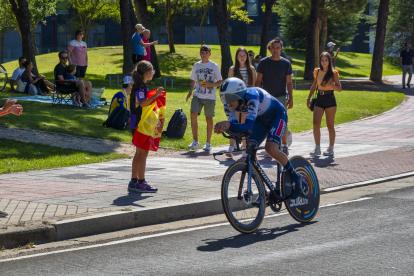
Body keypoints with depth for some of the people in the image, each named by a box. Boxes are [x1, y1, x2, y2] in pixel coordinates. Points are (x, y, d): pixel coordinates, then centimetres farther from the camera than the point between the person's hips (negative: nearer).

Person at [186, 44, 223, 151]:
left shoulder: (214, 66, -1)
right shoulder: (196, 65, 10)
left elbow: (219, 82, 1)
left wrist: (210, 84, -17)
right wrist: (190, 92, 3)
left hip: (210, 97, -3)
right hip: (197, 95, 3)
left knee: (209, 118, 2)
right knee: (193, 115, -12)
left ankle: (208, 143, 14)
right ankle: (195, 141, -2)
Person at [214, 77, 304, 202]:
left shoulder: (252, 96, -40)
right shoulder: (229, 104, -21)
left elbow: (248, 126, -49)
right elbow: (236, 127, -23)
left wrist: (228, 124, -65)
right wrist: (223, 127, -46)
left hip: (277, 114, -7)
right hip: (261, 119, 7)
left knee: (271, 149, -27)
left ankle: (295, 177, -2)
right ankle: (263, 192, 0)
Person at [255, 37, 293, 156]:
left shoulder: (286, 63, 3)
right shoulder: (263, 62, 3)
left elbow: (289, 82, 5)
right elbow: (258, 81, 6)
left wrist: (290, 98, -1)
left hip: (281, 97, -1)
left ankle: (284, 145, 6)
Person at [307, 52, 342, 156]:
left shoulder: (333, 73, -4)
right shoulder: (317, 71, 7)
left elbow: (339, 88, -5)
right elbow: (314, 86, 17)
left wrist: (330, 84, -22)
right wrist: (308, 98, 11)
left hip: (330, 100, -3)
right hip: (319, 99, 3)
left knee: (330, 125, 4)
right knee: (316, 124, -8)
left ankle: (331, 148, 14)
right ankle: (317, 148, 0)